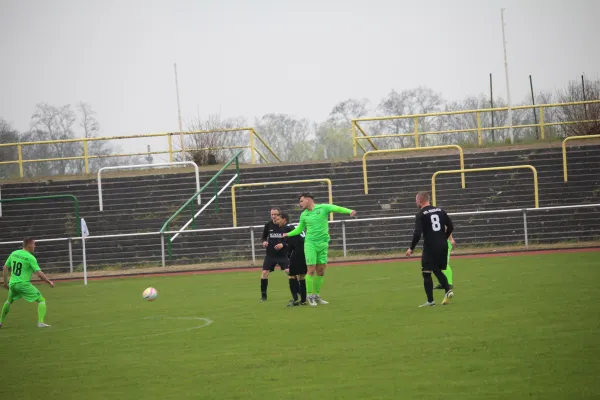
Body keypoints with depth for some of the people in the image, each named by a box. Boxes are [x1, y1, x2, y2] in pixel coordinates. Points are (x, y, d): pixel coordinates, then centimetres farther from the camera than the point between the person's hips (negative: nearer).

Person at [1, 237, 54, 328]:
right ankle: (40, 322, -12)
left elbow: (5, 268, 11)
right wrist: (49, 282, -5)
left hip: (12, 284, 6)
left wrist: (6, 282, 20)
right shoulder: (30, 258, -12)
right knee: (41, 300, 1)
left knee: (9, 301, 32)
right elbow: (39, 273, -16)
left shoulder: (14, 254, 6)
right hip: (24, 284, -6)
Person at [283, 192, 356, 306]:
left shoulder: (323, 208, 1)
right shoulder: (304, 215, 8)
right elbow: (300, 229, 21)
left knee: (321, 271, 5)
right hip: (310, 244, 0)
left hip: (323, 243, 0)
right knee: (311, 270, -8)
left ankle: (317, 295, 15)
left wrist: (350, 211, -26)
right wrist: (288, 234, 10)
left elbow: (338, 209, -11)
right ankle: (310, 296, -1)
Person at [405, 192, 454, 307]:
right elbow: (451, 227, 11)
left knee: (426, 273, 2)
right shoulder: (440, 210, 9)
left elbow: (417, 233, -17)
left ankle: (430, 301, -1)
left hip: (430, 247, -6)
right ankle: (448, 291, 1)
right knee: (437, 270, 21)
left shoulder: (421, 215, -9)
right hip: (442, 246, 6)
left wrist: (411, 248, -7)